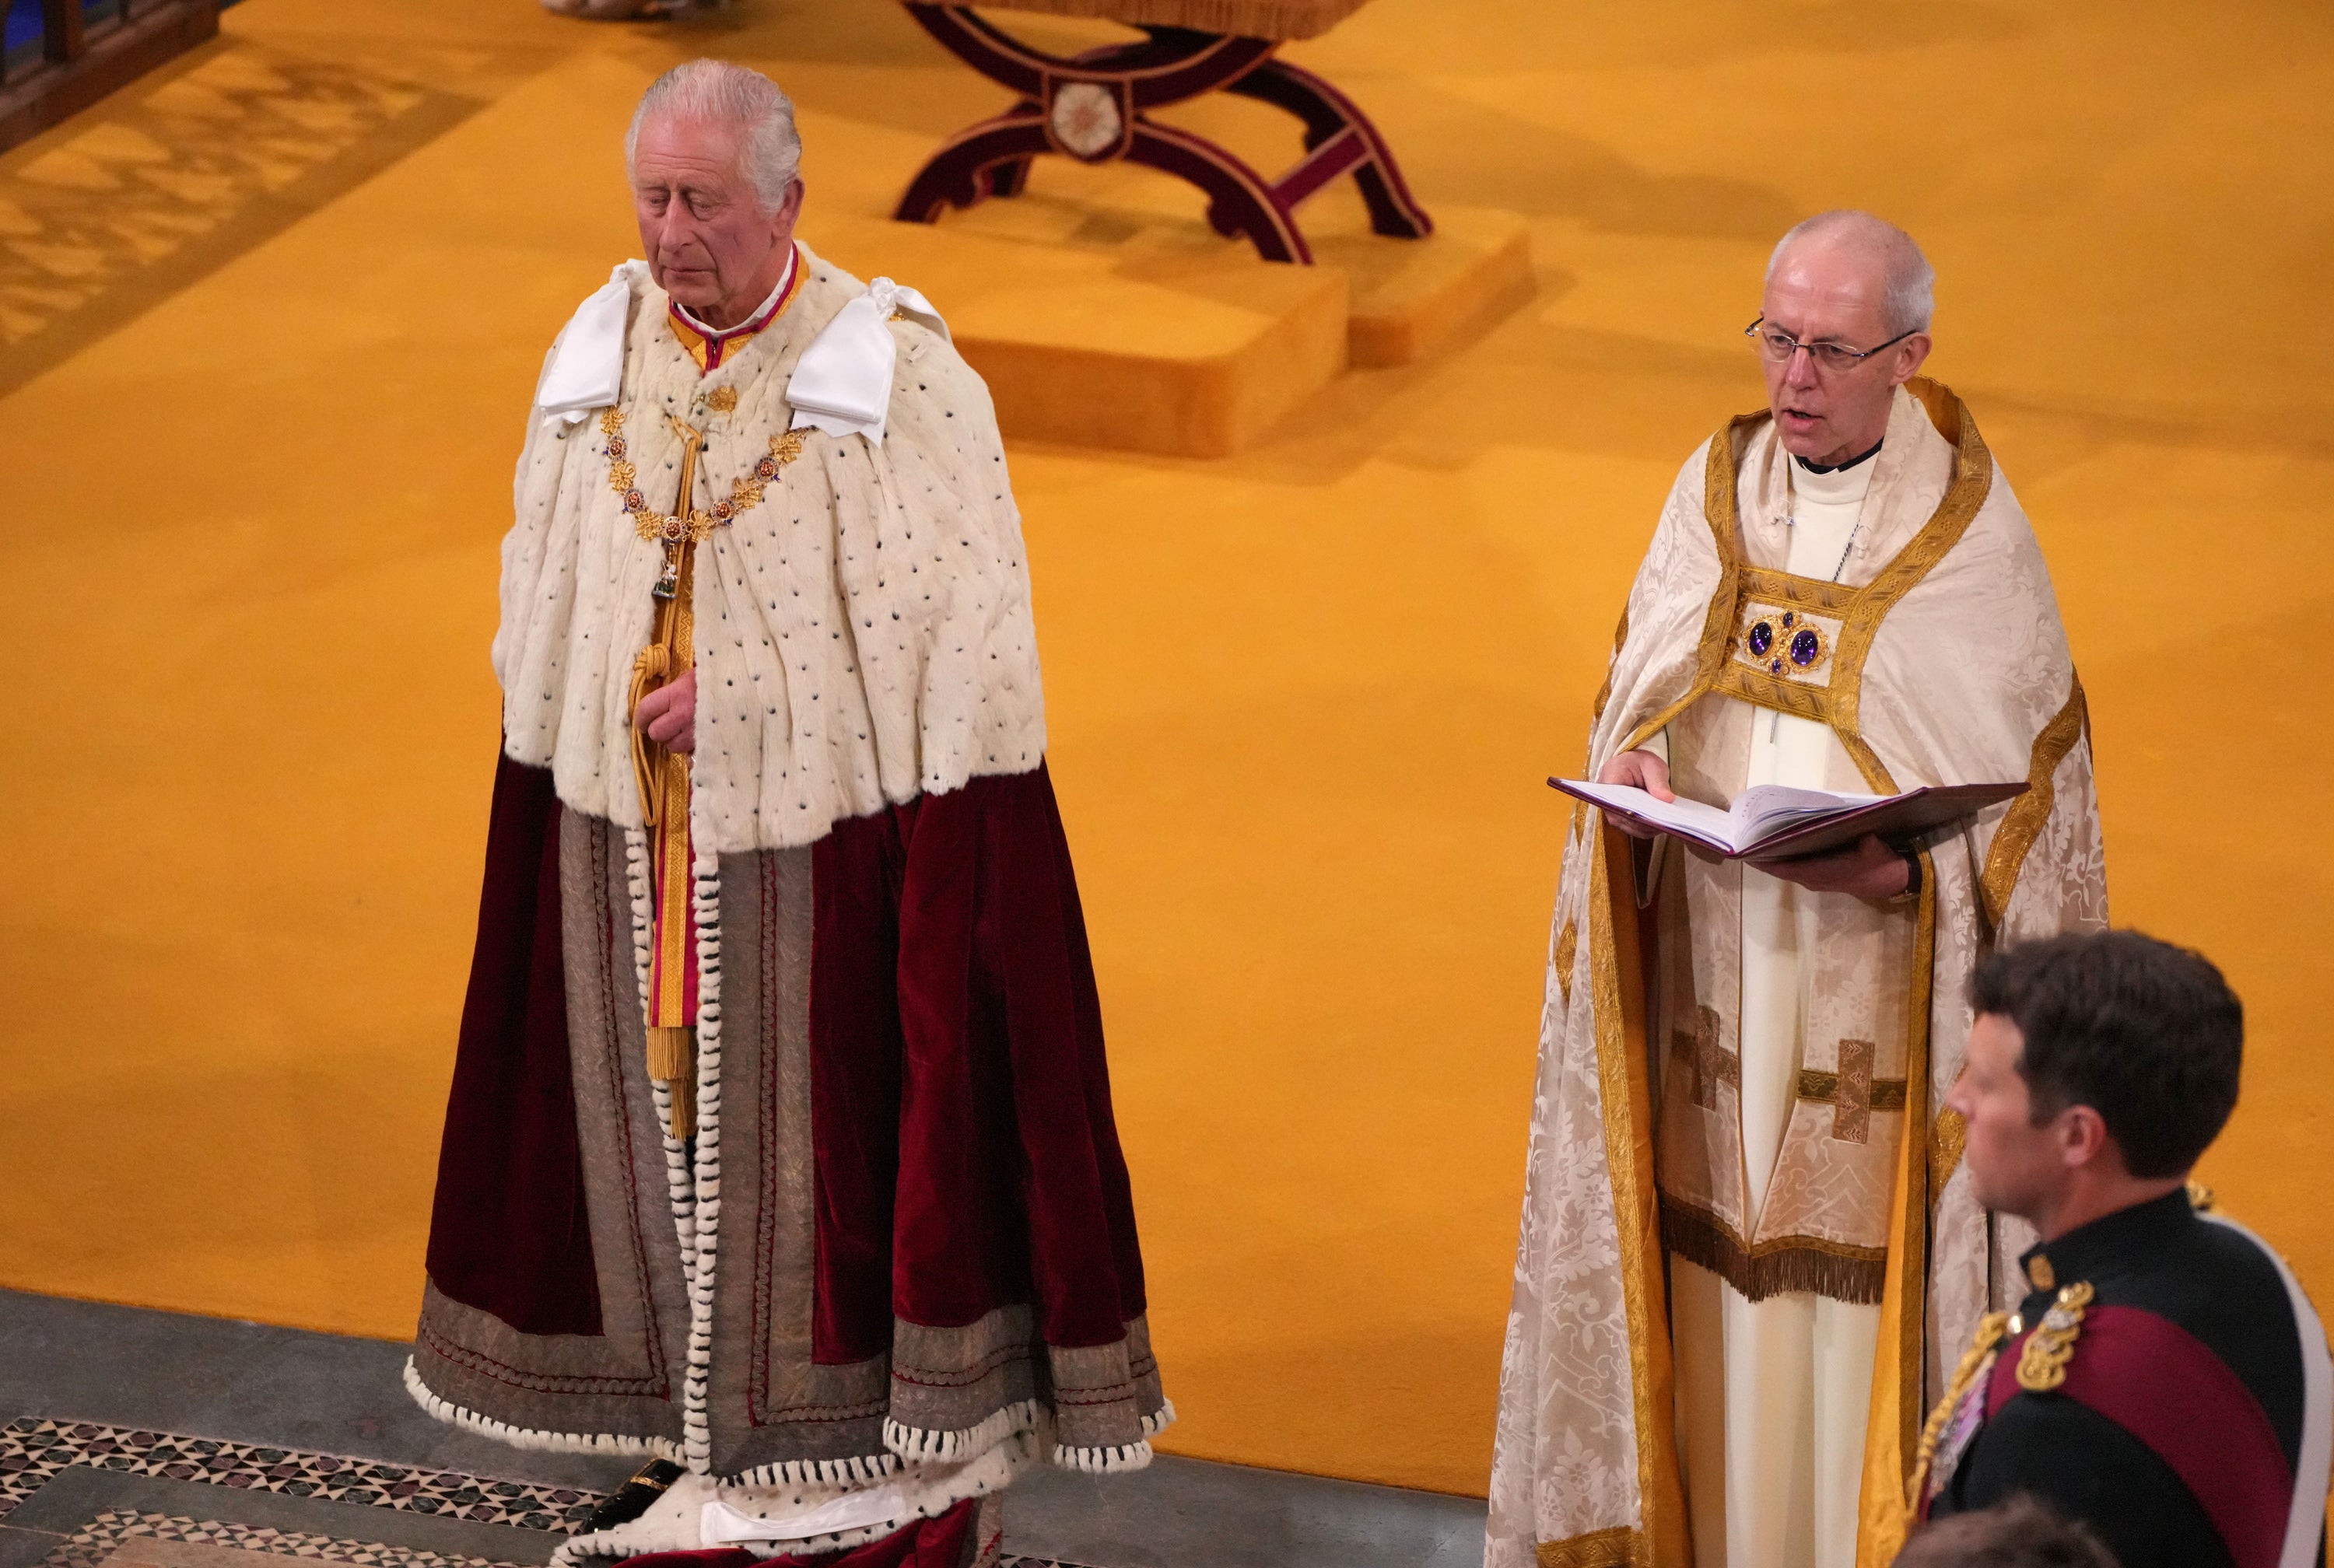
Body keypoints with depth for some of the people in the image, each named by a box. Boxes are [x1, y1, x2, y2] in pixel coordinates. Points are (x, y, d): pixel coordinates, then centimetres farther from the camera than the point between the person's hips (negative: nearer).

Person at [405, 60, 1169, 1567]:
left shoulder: (895, 372, -12)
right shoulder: (597, 360, 4)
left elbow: (954, 622, -12)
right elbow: (540, 622, 11)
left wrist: (747, 693, -15)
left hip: (824, 836, -5)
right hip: (630, 842, 5)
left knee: (844, 1138, 0)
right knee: (664, 1117, 11)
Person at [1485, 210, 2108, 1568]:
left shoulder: (1970, 537, -8)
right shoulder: (1717, 490, 6)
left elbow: (2028, 800, -7)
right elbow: (1640, 685, 14)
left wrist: (1903, 868, -23)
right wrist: (1628, 767, -9)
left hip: (1882, 970, -4)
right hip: (1713, 959, 4)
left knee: (1860, 1274, -1)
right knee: (1715, 1243, 9)